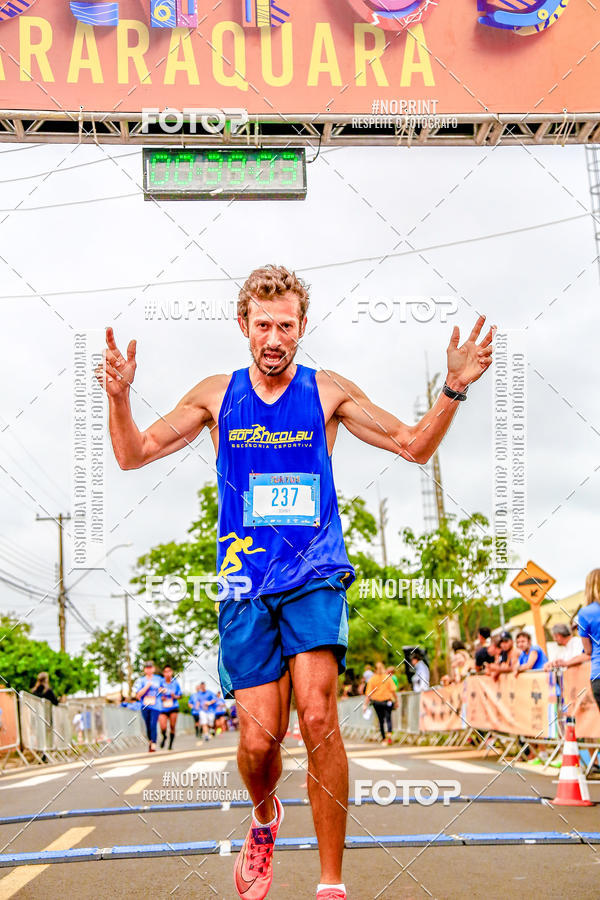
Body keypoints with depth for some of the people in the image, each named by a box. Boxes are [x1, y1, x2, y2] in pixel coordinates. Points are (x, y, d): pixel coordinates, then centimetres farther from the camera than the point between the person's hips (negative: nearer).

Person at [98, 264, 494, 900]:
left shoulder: (328, 392, 5)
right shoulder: (216, 395, 8)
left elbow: (414, 446, 8)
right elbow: (133, 455, 9)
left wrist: (453, 390, -10)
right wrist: (119, 397, -11)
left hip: (315, 575, -1)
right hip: (245, 584, 1)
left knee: (317, 715, -20)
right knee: (259, 739, -6)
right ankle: (264, 818, 30)